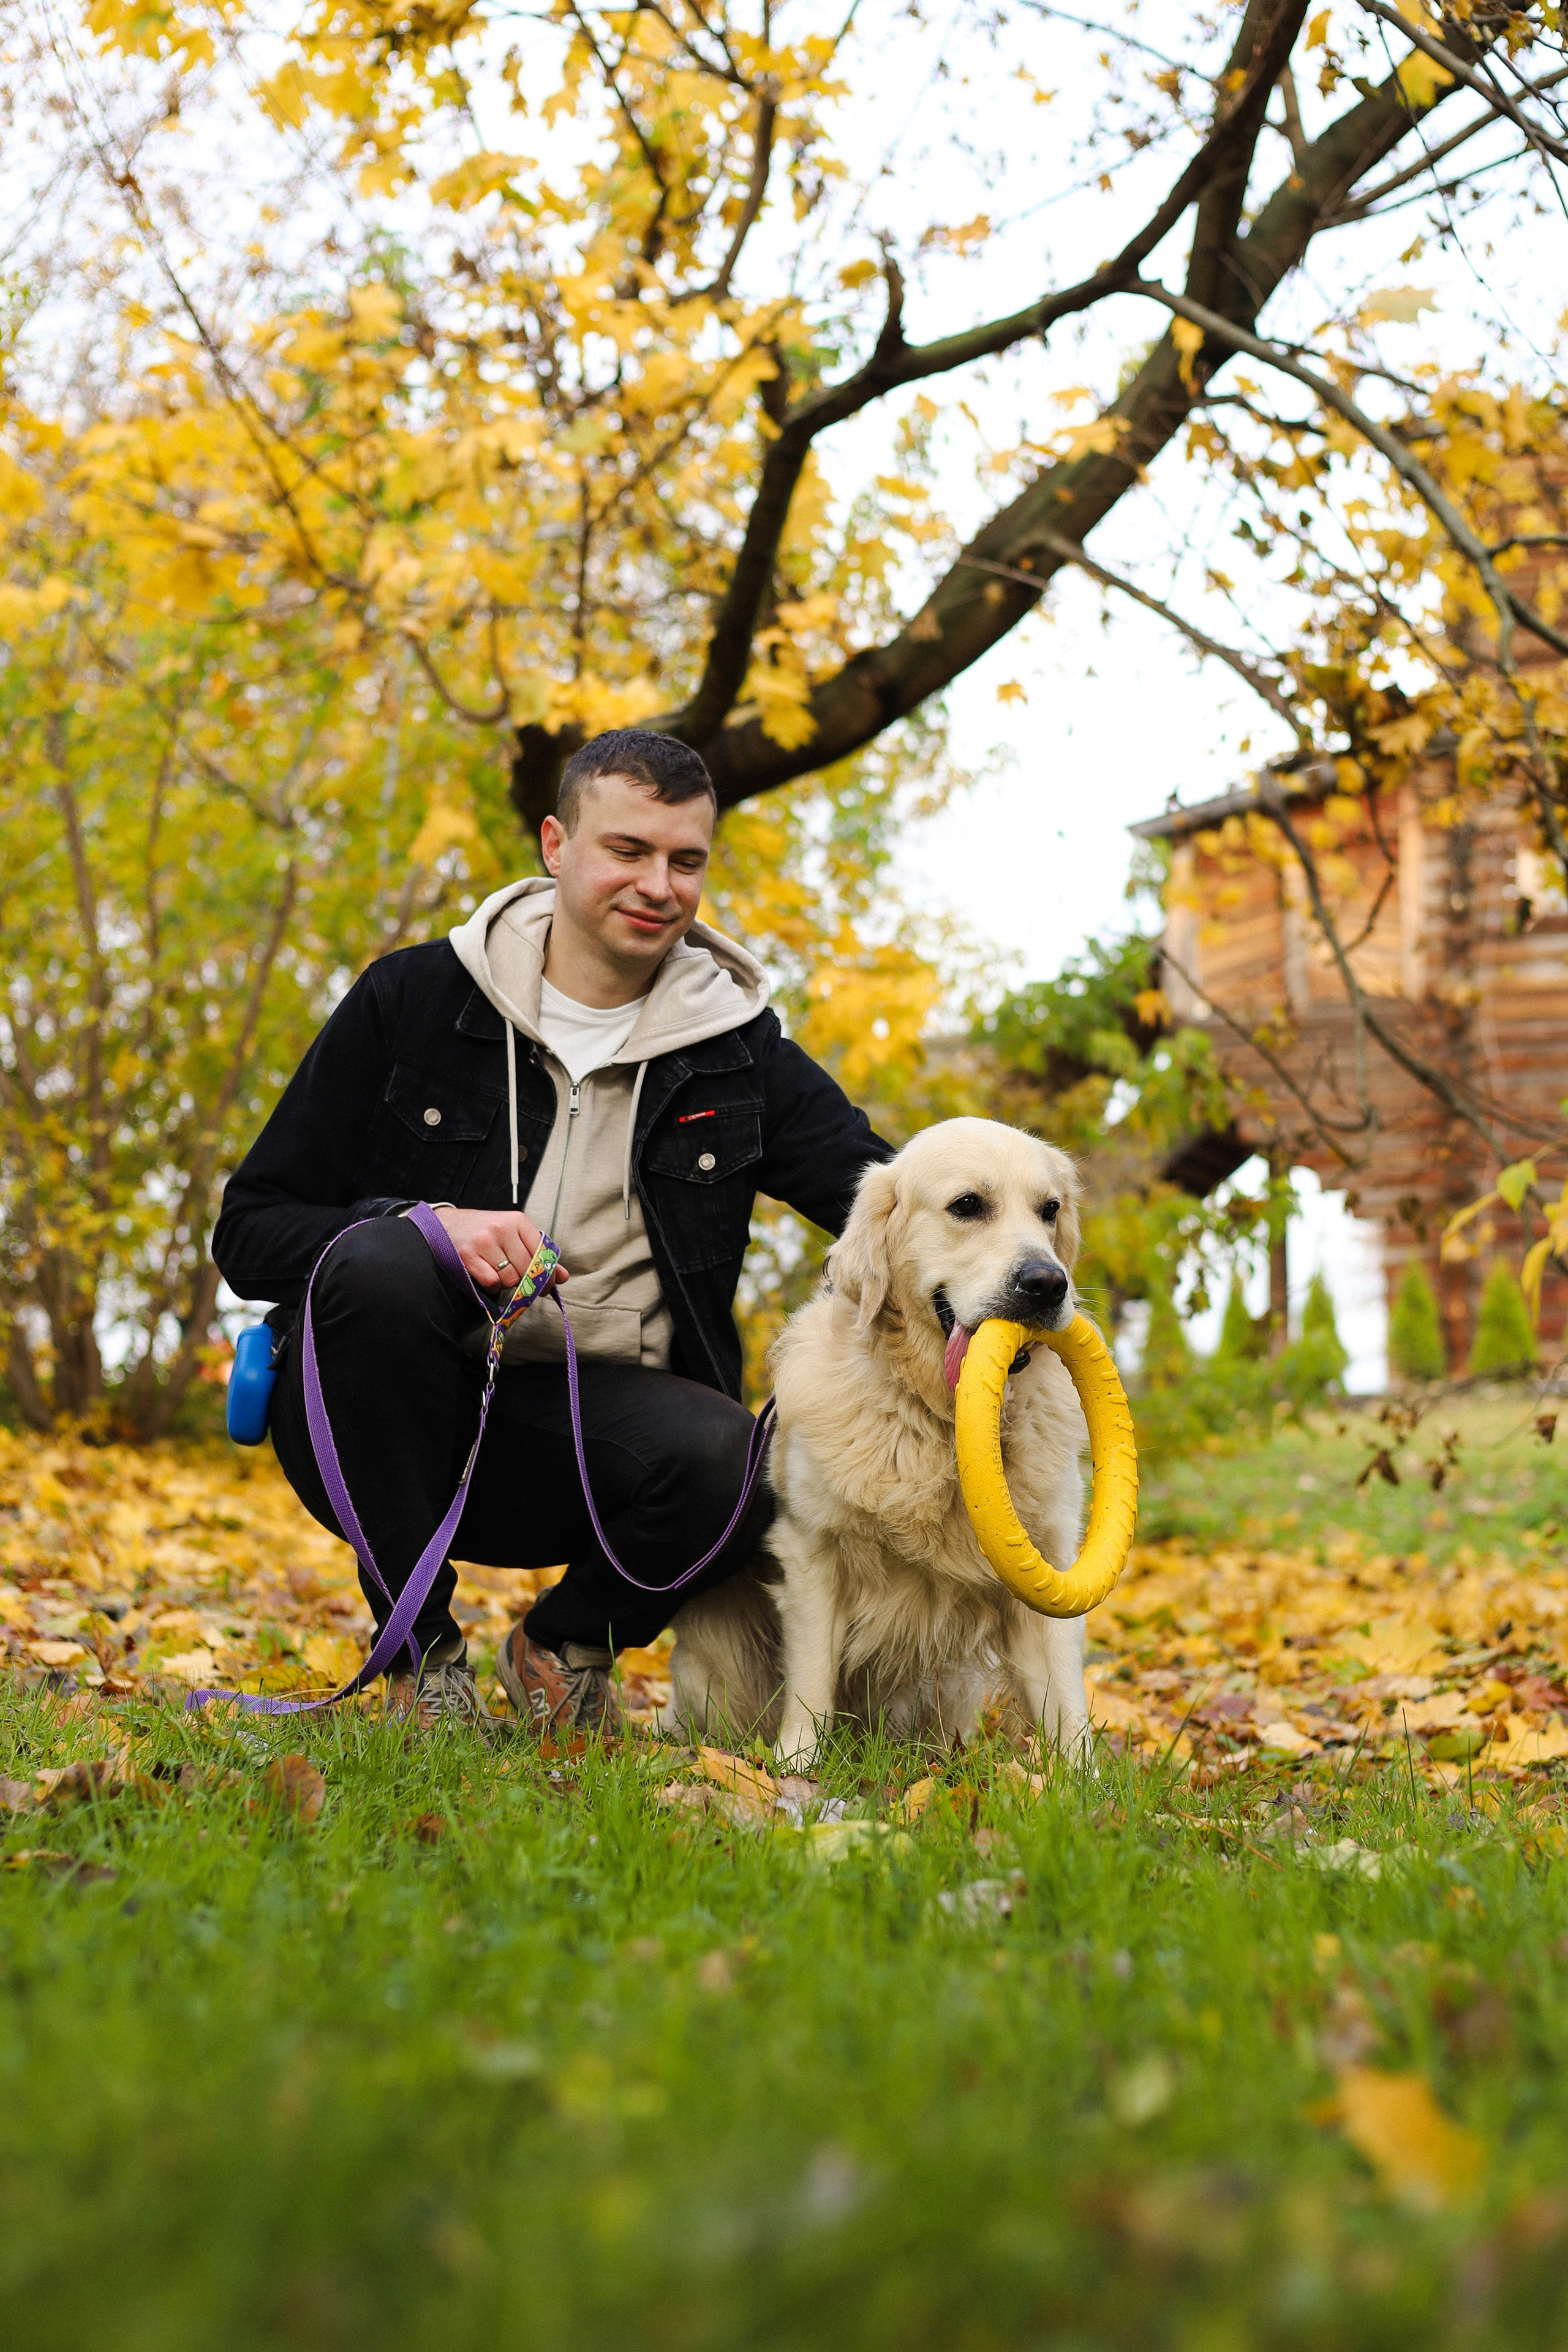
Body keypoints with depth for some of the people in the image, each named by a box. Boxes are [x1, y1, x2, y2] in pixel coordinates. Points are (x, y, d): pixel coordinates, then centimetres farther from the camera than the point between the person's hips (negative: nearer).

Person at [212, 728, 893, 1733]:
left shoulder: (738, 1047, 7)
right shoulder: (410, 1000, 1)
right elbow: (250, 1231, 0)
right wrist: (426, 1226, -20)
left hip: (589, 1424, 1)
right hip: (391, 1418, -1)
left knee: (729, 1462, -32)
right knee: (379, 1258, -33)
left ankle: (567, 1640, 3)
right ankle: (420, 1649, -14)